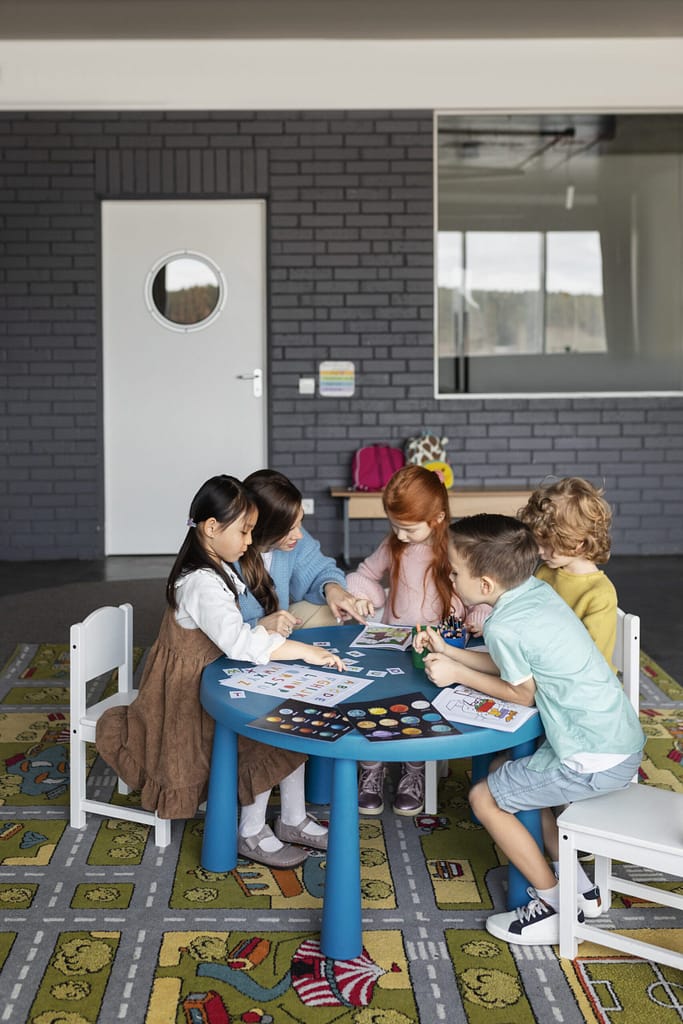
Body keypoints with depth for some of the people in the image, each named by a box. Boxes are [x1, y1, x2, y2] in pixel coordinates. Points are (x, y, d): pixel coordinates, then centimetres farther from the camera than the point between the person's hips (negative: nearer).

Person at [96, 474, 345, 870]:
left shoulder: (217, 570, 8)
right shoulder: (201, 584, -27)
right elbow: (238, 642, -36)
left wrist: (268, 627, -4)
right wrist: (304, 651, -35)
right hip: (191, 691, -10)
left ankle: (293, 820, 10)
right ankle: (251, 834, 1)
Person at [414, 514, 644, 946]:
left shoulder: (504, 626, -19)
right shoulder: (538, 589, 7)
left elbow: (523, 694, -5)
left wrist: (458, 674, 1)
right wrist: (449, 651, 18)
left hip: (595, 762, -9)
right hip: (626, 742, 9)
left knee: (486, 797, 5)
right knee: (520, 780, 26)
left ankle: (553, 905, 15)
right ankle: (577, 886, 28)